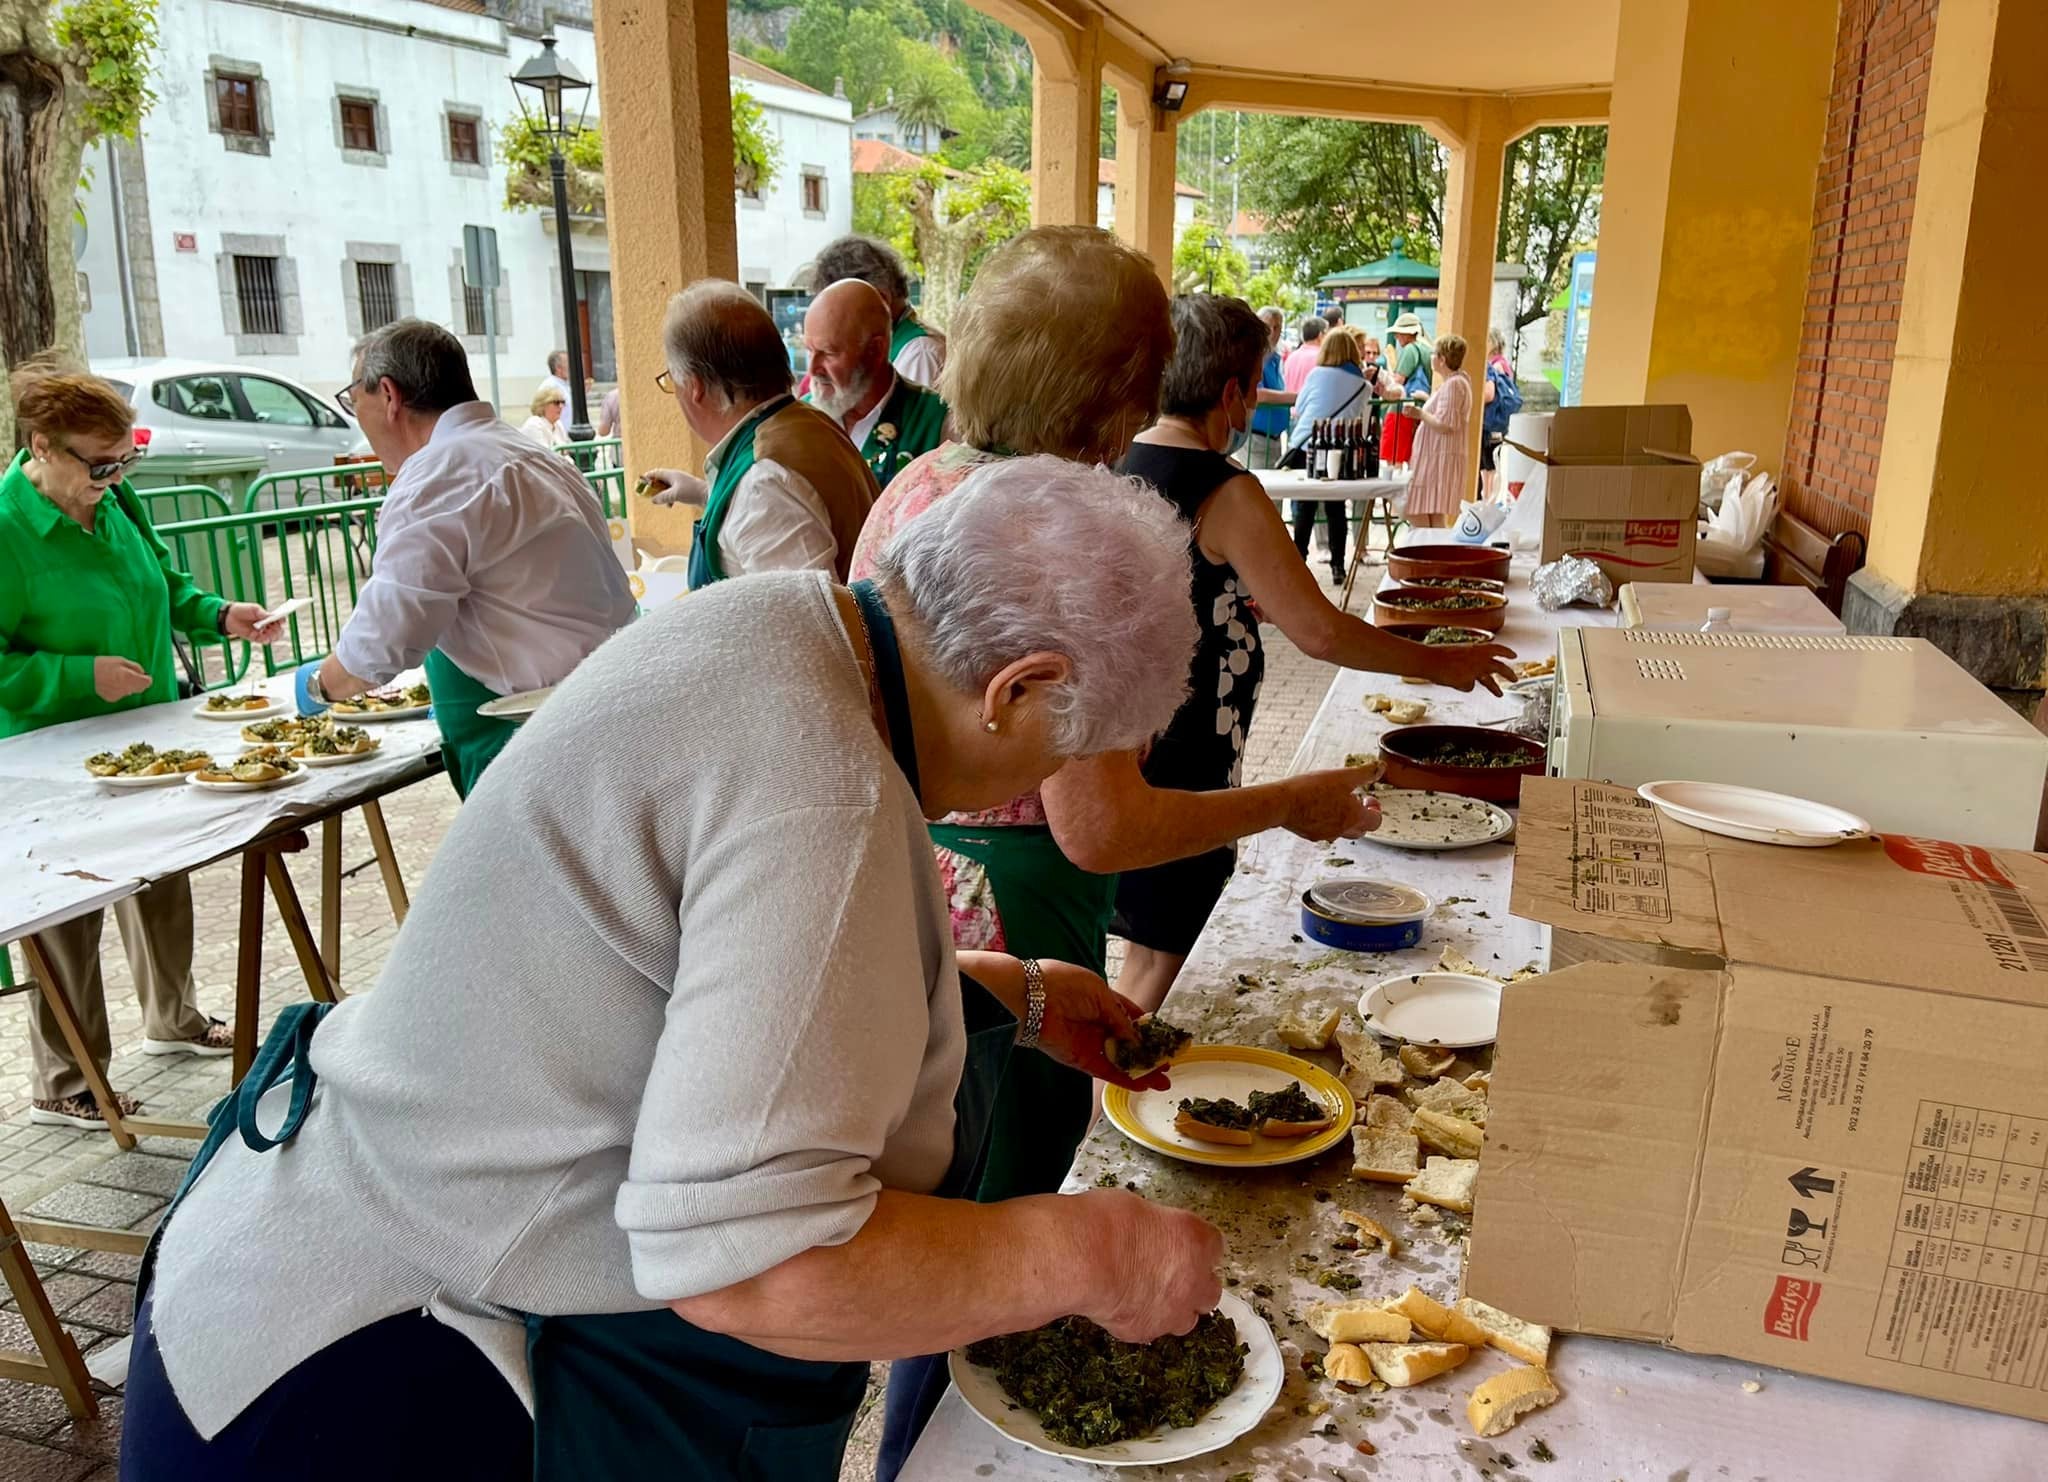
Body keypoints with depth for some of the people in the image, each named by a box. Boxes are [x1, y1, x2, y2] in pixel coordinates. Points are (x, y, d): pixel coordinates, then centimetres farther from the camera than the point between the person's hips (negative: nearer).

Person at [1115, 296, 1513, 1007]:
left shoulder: (1117, 464, 5)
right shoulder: (1226, 493, -19)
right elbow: (1320, 633, -20)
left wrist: (1251, 603, 21)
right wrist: (1441, 663, -8)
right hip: (1181, 771, -8)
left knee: (1146, 942, 22)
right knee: (1159, 961, 5)